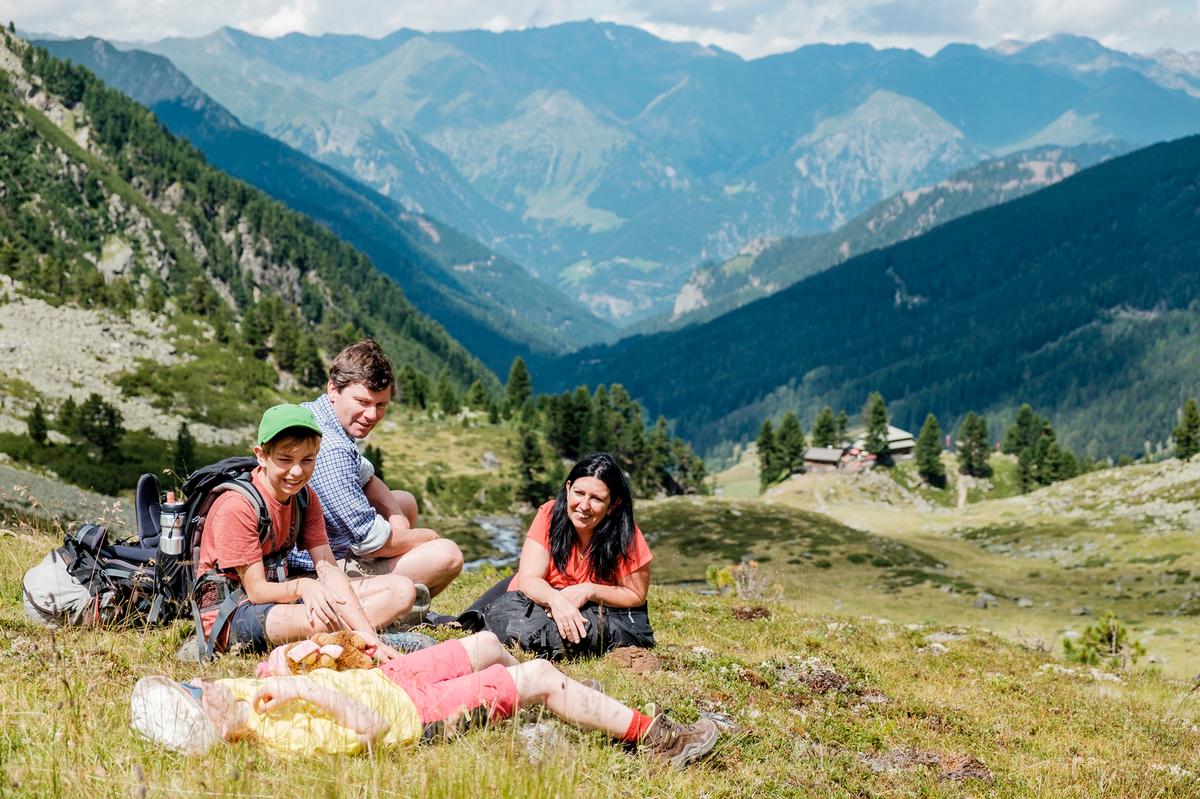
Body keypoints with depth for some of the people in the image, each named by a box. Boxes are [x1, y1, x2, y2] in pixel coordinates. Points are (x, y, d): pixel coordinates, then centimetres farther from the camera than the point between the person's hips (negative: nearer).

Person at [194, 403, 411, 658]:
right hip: (229, 616, -8)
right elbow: (256, 590, -19)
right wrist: (300, 586, -41)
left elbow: (327, 568, -7)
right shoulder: (236, 506, -20)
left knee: (401, 590, -6)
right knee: (327, 619, -41)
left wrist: (367, 634, -20)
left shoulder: (304, 496, 2)